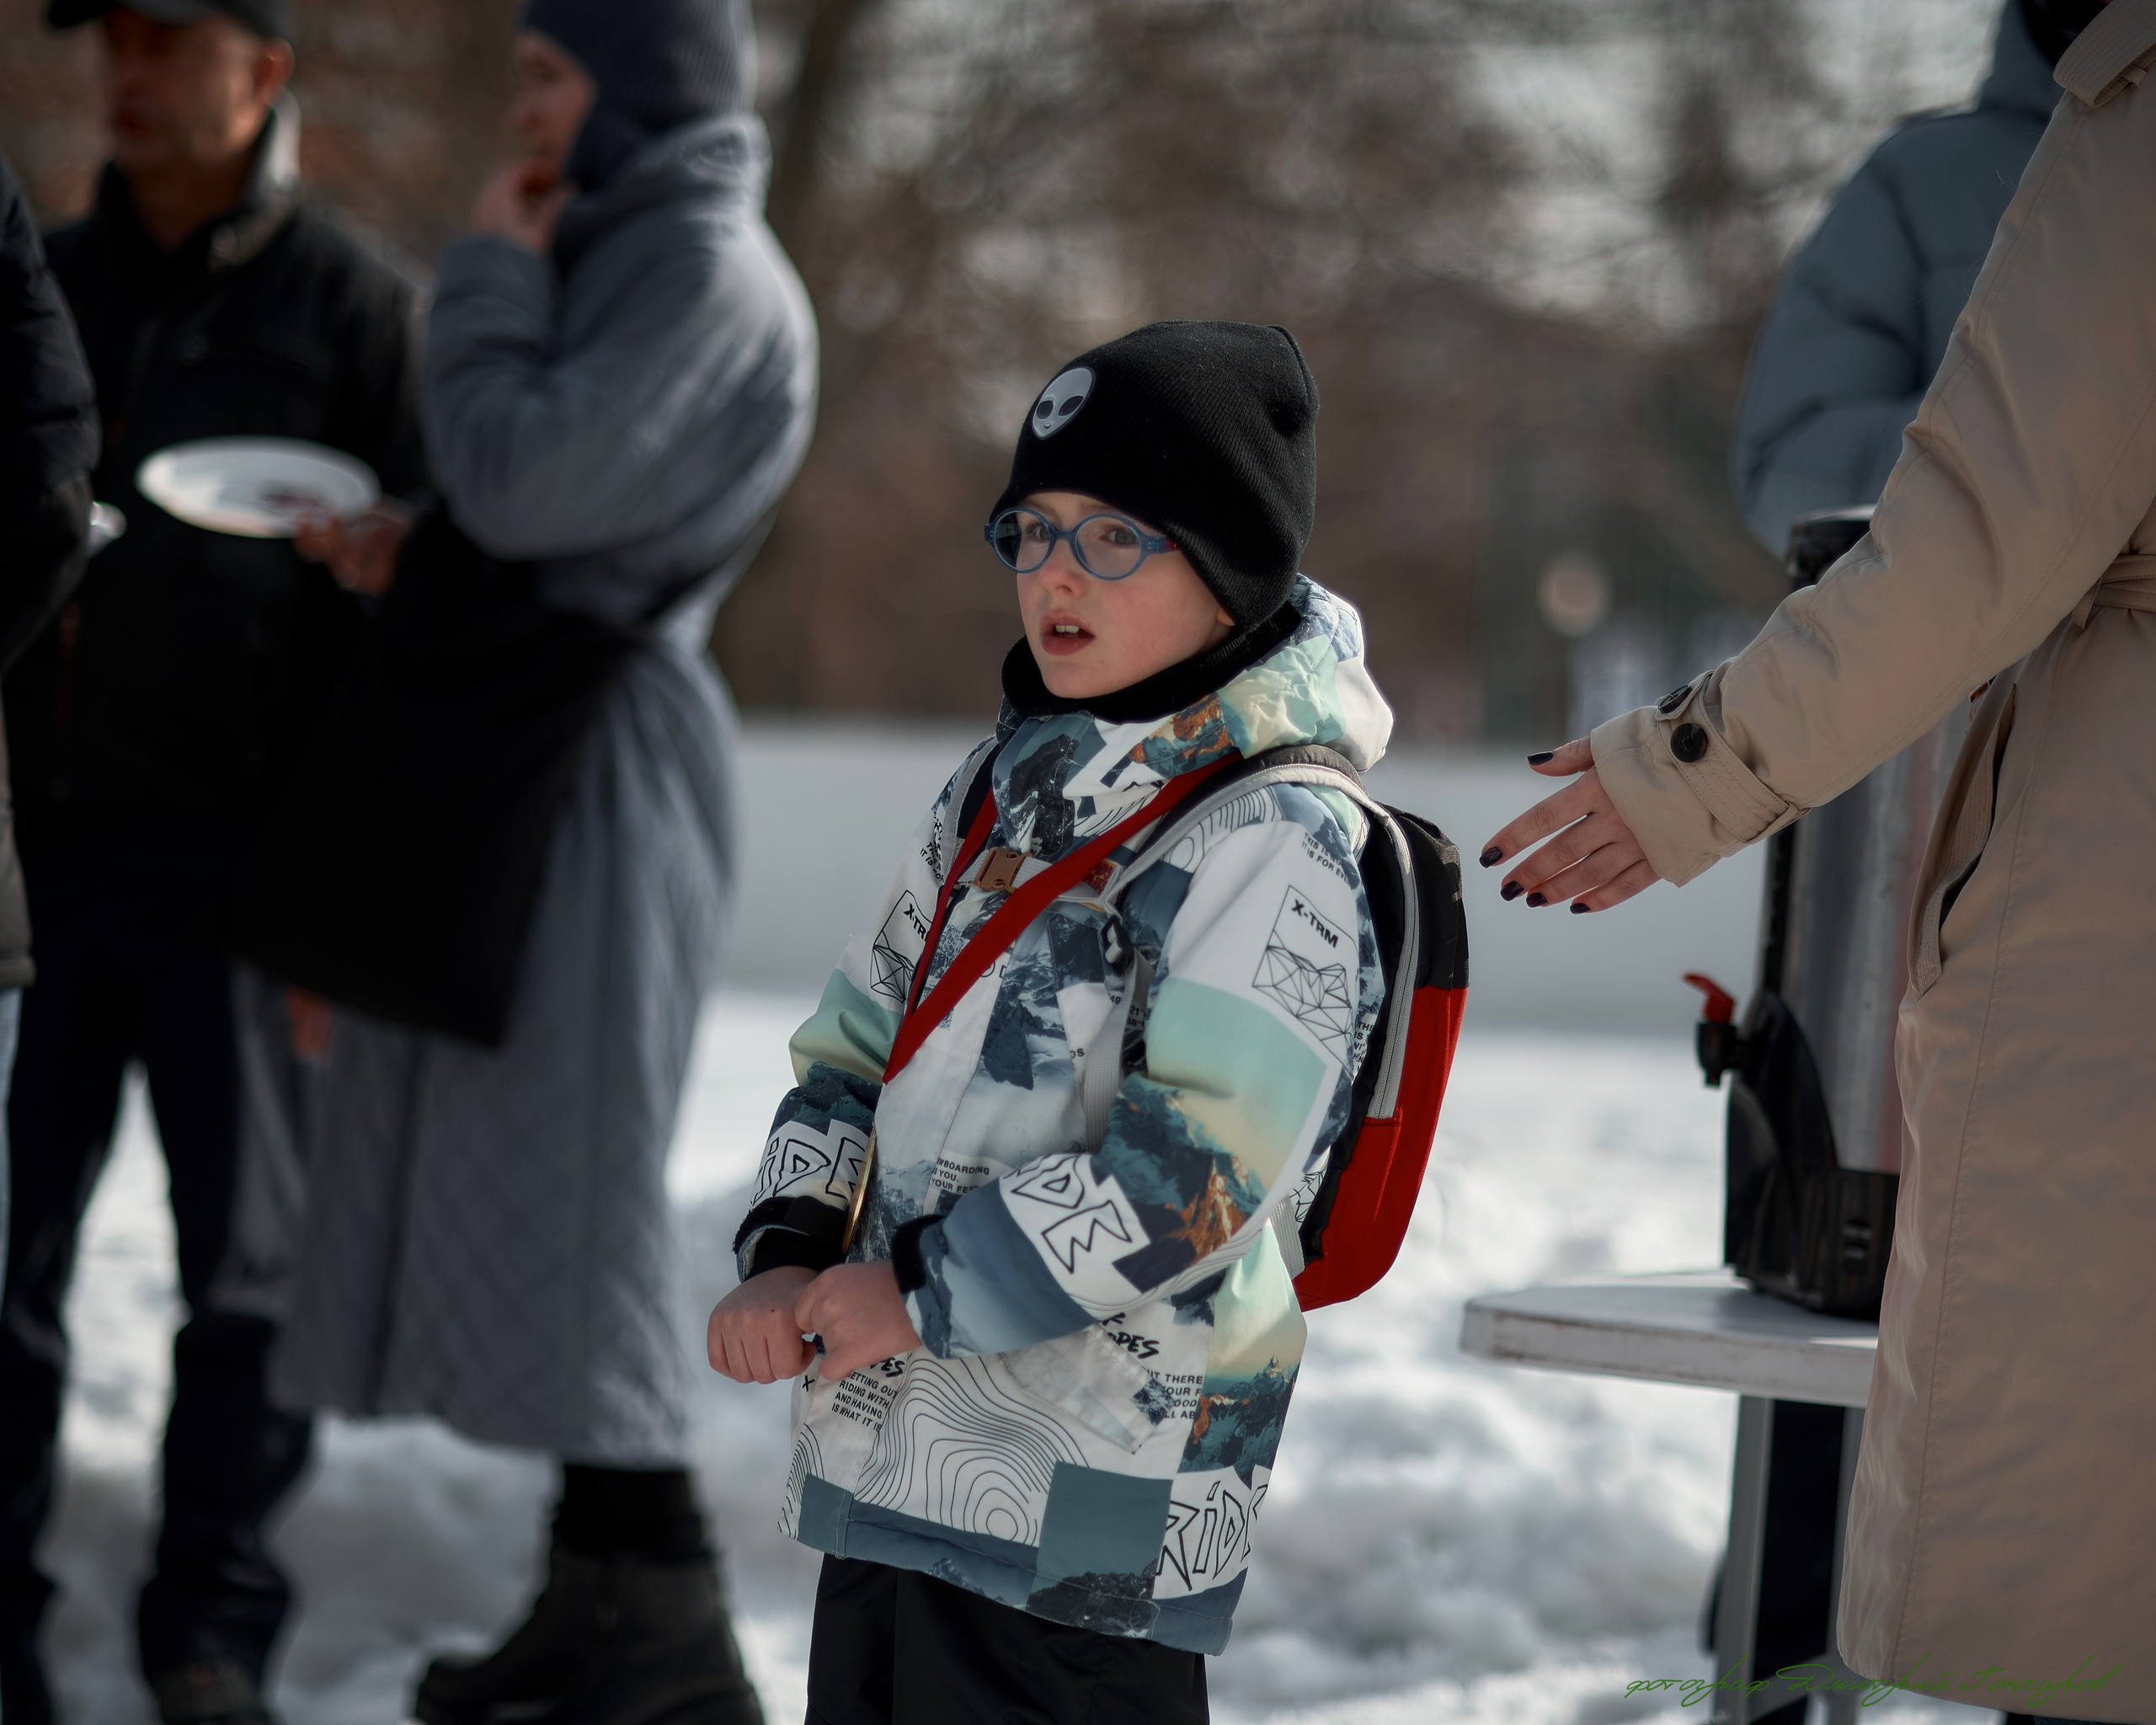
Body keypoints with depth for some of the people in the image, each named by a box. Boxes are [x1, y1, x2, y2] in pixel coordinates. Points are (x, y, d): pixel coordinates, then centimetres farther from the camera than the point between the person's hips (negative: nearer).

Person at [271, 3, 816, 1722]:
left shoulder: (708, 274, -13)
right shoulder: (624, 255, 17)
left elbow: (524, 484, -22)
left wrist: (490, 275, -9)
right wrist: (408, 554, 6)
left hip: (598, 765, -10)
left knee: (559, 1187, -10)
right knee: (522, 1187, 10)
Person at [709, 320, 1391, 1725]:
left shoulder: (1279, 845, -12)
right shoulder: (1002, 791, 15)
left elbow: (1192, 1172, -21)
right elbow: (859, 1041, 17)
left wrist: (921, 1291, -16)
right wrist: (790, 1257, -1)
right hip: (896, 1453, 8)